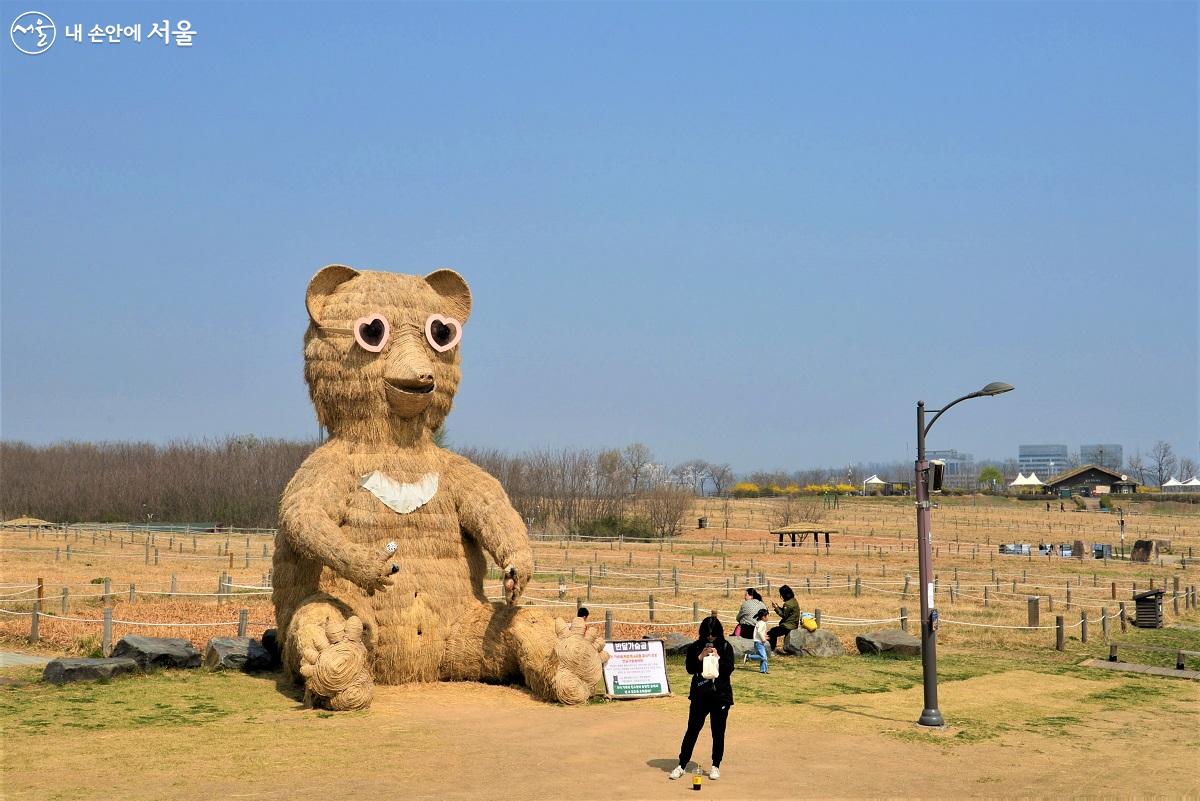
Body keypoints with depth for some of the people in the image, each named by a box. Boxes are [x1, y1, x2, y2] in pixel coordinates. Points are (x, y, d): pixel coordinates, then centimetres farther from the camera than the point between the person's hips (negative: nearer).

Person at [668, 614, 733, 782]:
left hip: (721, 695, 0)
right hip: (700, 695, 0)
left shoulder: (726, 647, -1)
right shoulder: (695, 647, 1)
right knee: (692, 729, 2)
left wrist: (717, 658, -21)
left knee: (718, 732, 6)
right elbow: (690, 668, -5)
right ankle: (682, 765, 9)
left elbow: (729, 669, -7)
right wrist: (701, 656, -18)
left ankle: (716, 766, 19)